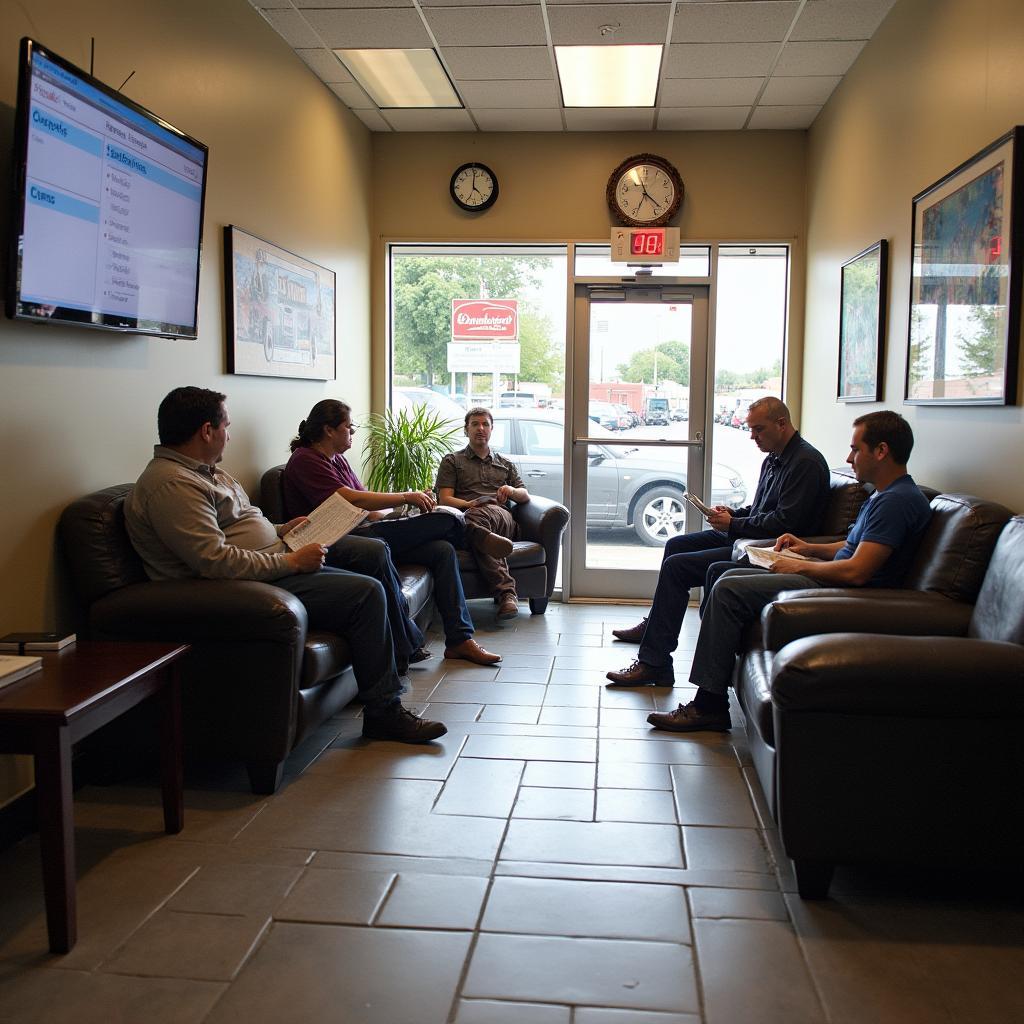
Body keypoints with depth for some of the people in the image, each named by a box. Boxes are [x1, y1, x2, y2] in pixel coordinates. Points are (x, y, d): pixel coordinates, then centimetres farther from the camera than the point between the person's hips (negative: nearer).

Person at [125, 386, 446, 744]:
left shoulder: (205, 472, 17)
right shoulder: (171, 484, -18)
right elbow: (215, 561, -26)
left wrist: (281, 530, 14)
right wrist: (291, 561, -20)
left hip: (273, 569, 11)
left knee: (368, 589, 8)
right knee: (366, 593, -16)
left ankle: (385, 704, 11)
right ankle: (383, 713, -6)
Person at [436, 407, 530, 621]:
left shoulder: (506, 464, 35)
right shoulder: (452, 461, 26)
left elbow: (525, 496, 23)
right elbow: (444, 499, 11)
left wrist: (512, 490, -1)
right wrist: (468, 504, -9)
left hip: (503, 520, 1)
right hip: (465, 514, -1)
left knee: (478, 515, -39)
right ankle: (506, 590, -52)